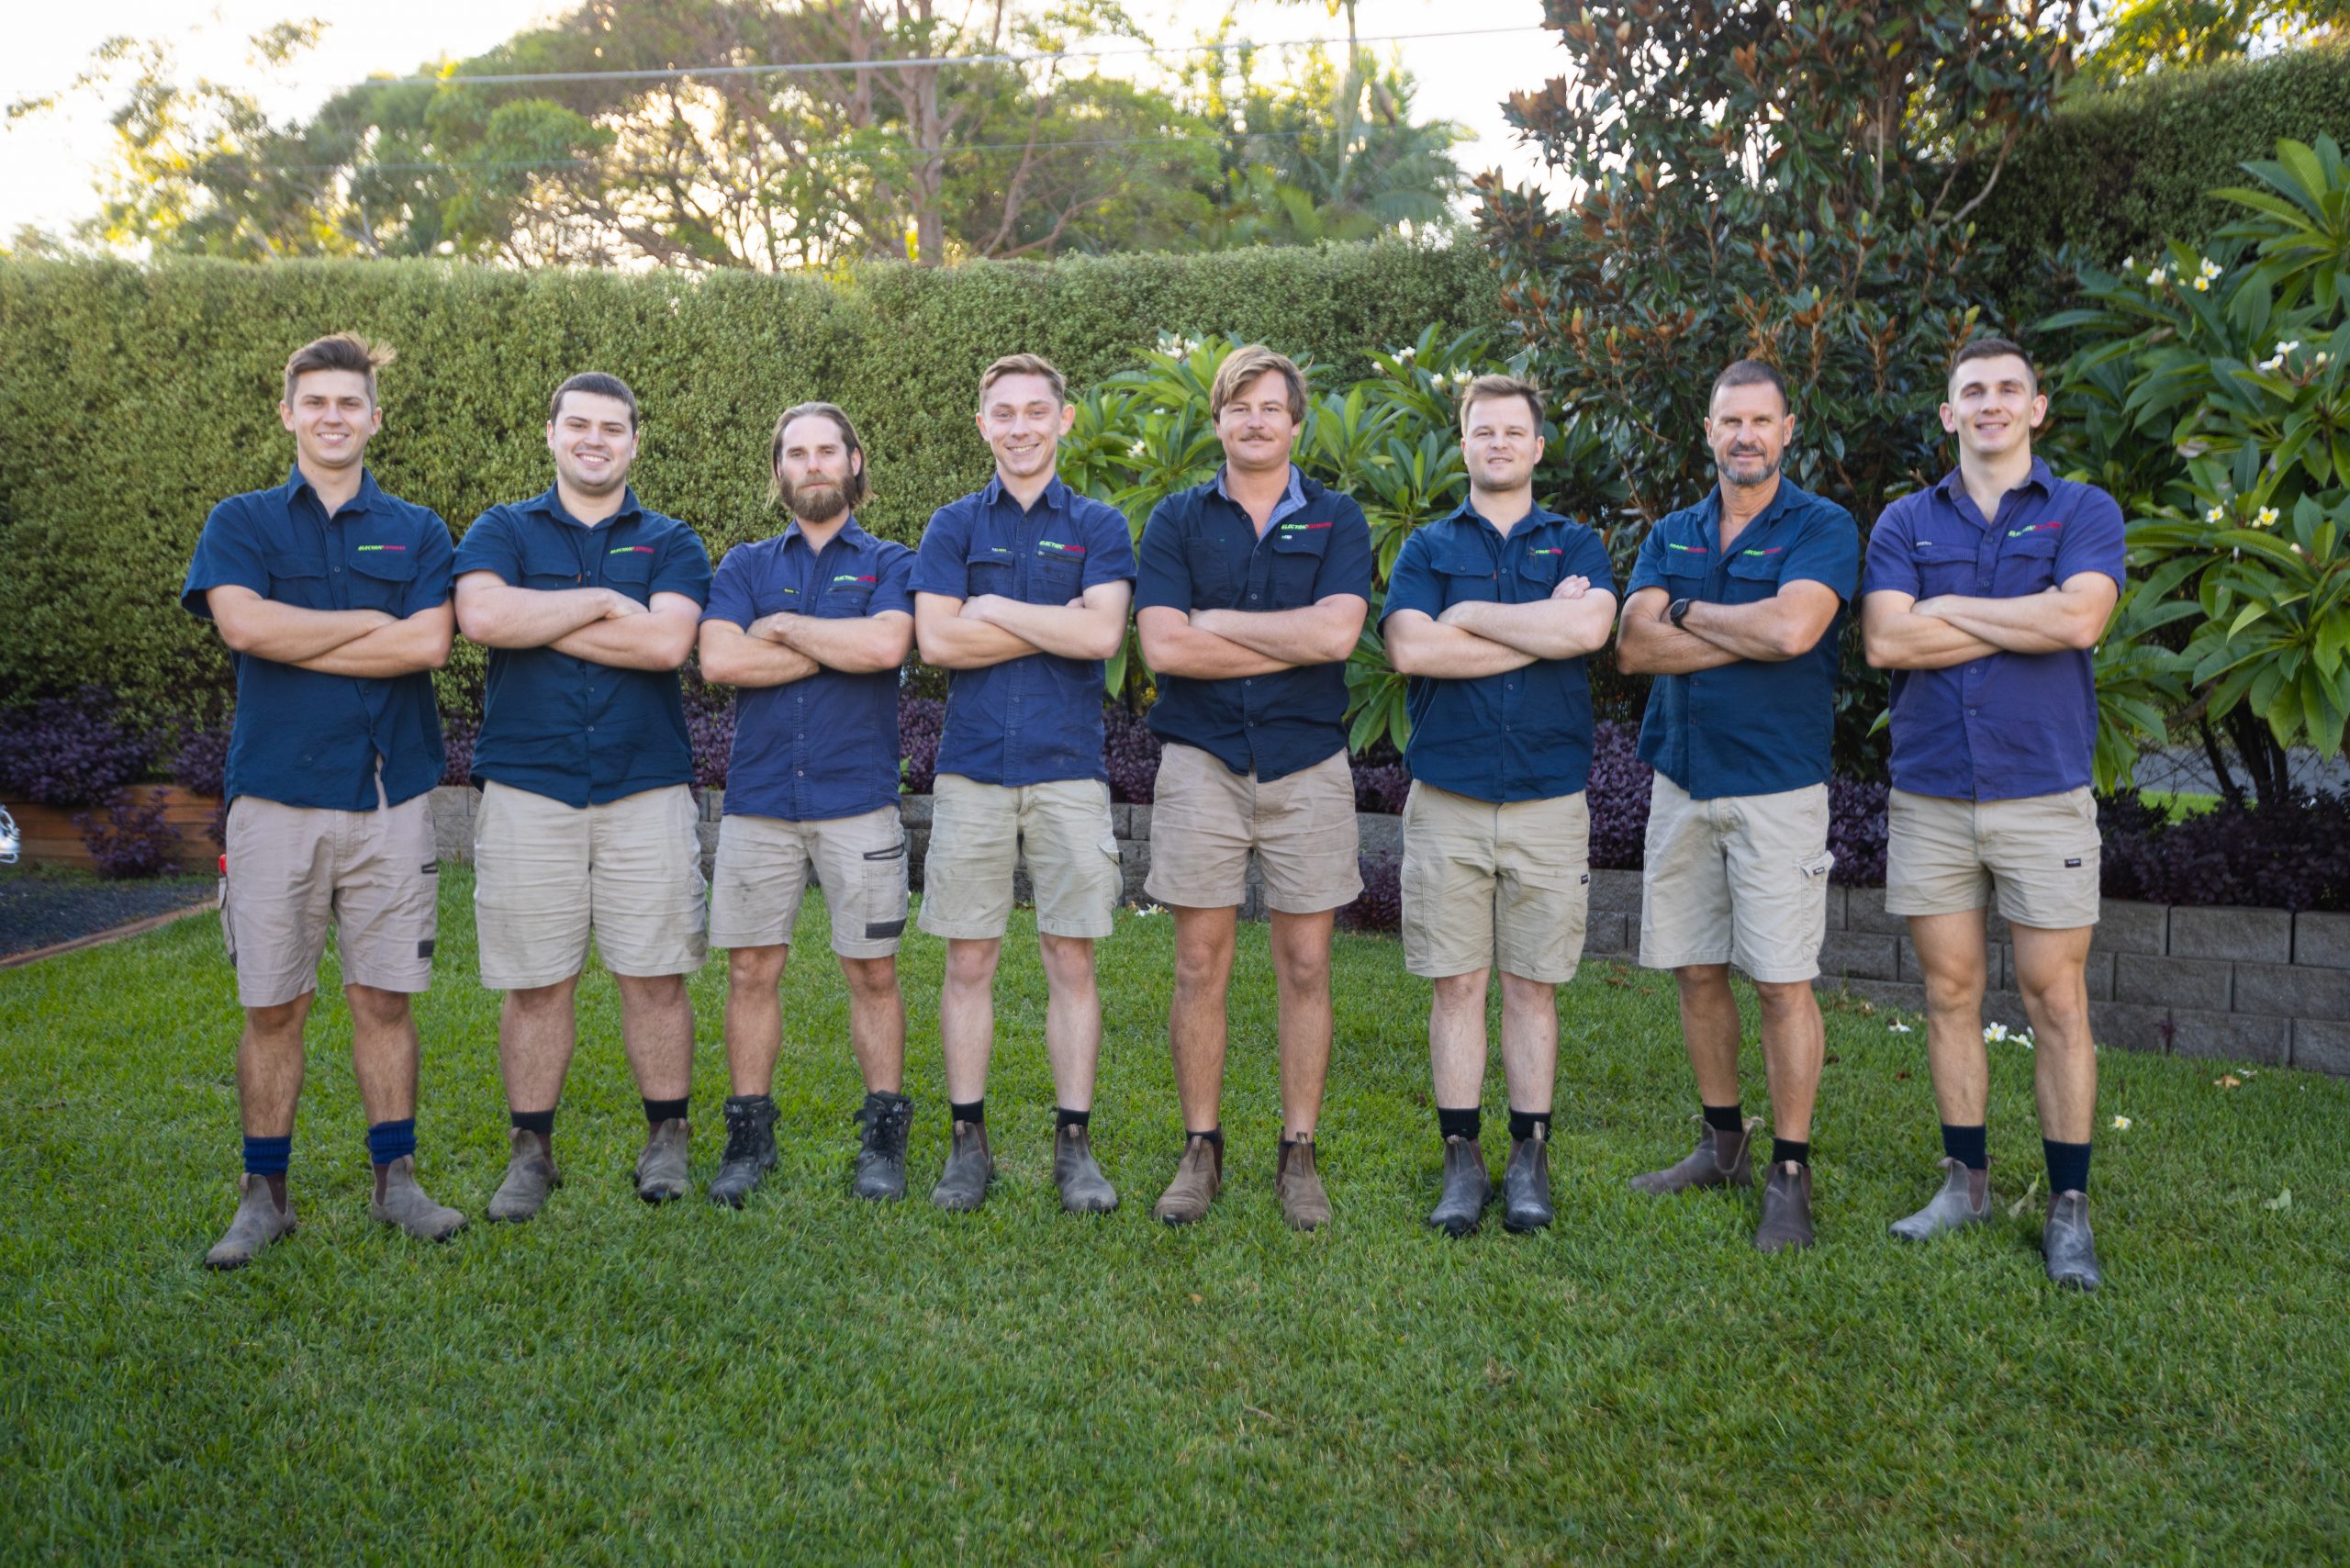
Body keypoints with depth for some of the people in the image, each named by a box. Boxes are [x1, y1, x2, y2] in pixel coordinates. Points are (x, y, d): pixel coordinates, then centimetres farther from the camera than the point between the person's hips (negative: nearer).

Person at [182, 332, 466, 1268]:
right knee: (273, 1006, 4)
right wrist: (373, 622, -5)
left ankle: (395, 1180, 16)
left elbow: (430, 644, -7)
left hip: (391, 797, 1)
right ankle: (264, 1193, 15)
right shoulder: (241, 522, 9)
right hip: (275, 795, 0)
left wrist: (297, 643, -7)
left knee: (384, 999, 6)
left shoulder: (417, 531, 10)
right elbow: (244, 624, -11)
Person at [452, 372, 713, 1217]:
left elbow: (667, 642, -11)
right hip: (526, 790, 0)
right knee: (536, 983, 5)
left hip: (646, 790, 0)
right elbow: (483, 616, -12)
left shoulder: (670, 543, 9)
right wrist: (602, 601, -8)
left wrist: (538, 622, -7)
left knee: (655, 977, 3)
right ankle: (531, 1153, 17)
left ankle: (667, 1138, 18)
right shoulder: (502, 532, 10)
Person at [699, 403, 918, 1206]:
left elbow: (887, 644, -15)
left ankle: (883, 1138, 15)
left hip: (858, 800, -2)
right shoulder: (745, 566, 12)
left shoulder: (889, 563, 7)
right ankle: (748, 1138, 17)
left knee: (872, 971, 3)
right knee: (752, 970, 5)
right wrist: (837, 649, -6)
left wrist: (782, 628, -6)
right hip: (758, 800, 2)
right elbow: (719, 659, -6)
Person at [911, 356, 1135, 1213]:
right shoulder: (954, 525, 9)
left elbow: (1102, 634, -10)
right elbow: (938, 641, -6)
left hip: (1068, 769, -1)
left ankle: (1074, 1144, 13)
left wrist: (994, 608, -6)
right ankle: (967, 1141, 15)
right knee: (969, 961, 4)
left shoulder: (1098, 526, 7)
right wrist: (1057, 621, -7)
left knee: (1072, 959, 3)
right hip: (972, 770, 1)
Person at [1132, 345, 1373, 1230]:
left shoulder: (1337, 521, 7)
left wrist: (1218, 622, -8)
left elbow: (1336, 632, -11)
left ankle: (1298, 1156, 15)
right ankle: (1201, 1150, 16)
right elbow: (1163, 646, -9)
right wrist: (1292, 644, -9)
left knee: (1305, 965, 4)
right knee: (1200, 965, 3)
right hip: (1202, 762, 0)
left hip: (1307, 765, 0)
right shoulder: (1177, 520, 7)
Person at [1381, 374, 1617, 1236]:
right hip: (1446, 799, 0)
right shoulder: (1427, 548, 9)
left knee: (1532, 983, 6)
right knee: (1456, 983, 3)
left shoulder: (1576, 544, 9)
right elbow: (1410, 648, -10)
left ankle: (1530, 1158, 16)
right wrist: (1541, 630, -9)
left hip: (1549, 800, 0)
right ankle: (1462, 1159, 13)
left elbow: (1589, 627, -14)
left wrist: (1469, 616, -8)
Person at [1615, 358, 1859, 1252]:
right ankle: (1723, 1145, 25)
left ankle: (1790, 1173, 8)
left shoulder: (1822, 528, -2)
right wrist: (1748, 635, -11)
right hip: (1681, 779, 5)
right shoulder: (1671, 535, 12)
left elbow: (1793, 627, -21)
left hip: (1777, 785, -5)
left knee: (1782, 981, -3)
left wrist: (1688, 613, -6)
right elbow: (1634, 646, -3)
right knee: (1695, 971, 10)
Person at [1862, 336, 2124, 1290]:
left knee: (2056, 1002, 2)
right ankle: (1966, 1182, 22)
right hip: (1929, 798, 2)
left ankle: (2069, 1208, 12)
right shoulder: (1906, 523, 8)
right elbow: (1885, 641, -8)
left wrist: (1948, 607, -8)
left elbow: (2079, 618, -16)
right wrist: (2025, 622, -8)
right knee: (1950, 993, 9)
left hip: (2044, 796, -2)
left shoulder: (2085, 513, 4)